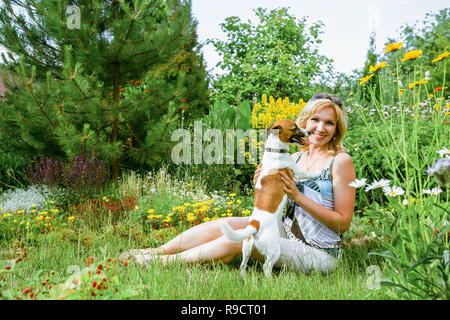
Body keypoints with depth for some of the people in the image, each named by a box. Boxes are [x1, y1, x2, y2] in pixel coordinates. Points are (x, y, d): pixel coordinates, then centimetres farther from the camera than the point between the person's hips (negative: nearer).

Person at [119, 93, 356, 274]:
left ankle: (168, 261, -8)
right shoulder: (296, 158, 8)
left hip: (318, 253, -6)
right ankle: (155, 251, -2)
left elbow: (343, 222, -13)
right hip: (285, 230, 6)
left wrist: (297, 196, -20)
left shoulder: (341, 161, -11)